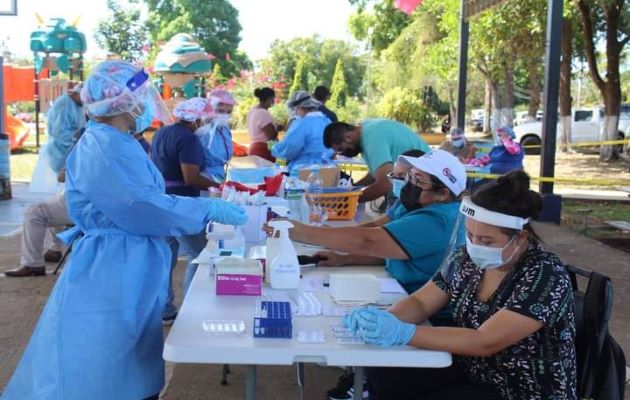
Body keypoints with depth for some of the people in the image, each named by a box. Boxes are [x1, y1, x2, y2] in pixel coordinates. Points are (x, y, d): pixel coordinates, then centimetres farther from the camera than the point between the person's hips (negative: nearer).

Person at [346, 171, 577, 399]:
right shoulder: (467, 258, -5)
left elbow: (485, 342, -31)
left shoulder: (547, 278, -24)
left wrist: (402, 333, -38)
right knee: (382, 376, -11)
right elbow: (420, 303, 2)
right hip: (469, 371, 6)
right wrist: (383, 319, -21)